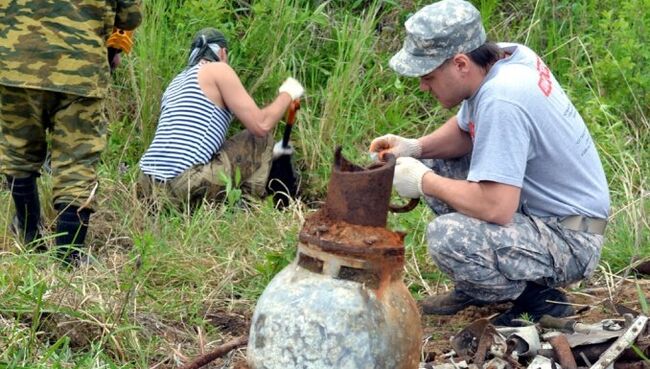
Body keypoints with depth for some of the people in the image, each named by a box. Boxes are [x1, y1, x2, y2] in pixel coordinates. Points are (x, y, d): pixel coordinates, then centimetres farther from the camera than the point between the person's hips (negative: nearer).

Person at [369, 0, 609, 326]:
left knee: (446, 236, -30)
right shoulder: (504, 55, -2)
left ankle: (538, 299, -5)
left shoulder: (501, 99, -30)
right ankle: (475, 287, 18)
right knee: (434, 166, 10)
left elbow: (496, 208, -33)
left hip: (570, 240, -10)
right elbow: (464, 130, 16)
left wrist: (424, 182, -18)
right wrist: (415, 147, -2)